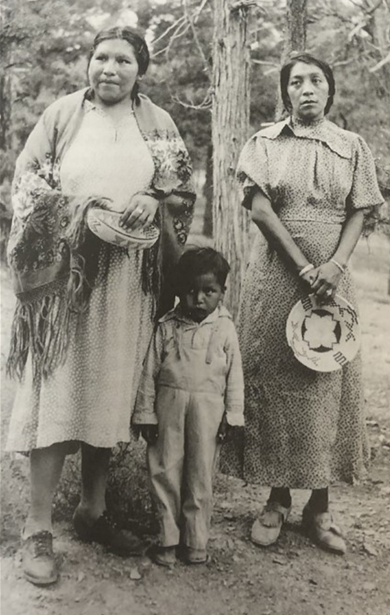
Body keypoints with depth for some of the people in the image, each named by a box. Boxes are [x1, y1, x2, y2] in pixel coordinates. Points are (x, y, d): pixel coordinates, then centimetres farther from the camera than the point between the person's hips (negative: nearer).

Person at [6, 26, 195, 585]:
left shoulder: (158, 123, 9)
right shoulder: (62, 113, 4)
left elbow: (184, 192, 11)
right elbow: (26, 182, 3)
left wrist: (153, 203, -10)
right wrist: (81, 210, -12)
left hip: (129, 280, 2)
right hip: (65, 273, -2)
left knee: (110, 394, 8)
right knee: (56, 394, -4)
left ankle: (93, 511, 24)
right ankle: (38, 529, 5)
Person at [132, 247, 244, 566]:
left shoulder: (225, 329, 1)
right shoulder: (167, 326, 1)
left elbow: (235, 375, 4)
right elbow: (150, 372, 4)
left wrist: (232, 415, 0)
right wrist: (145, 414, 2)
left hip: (208, 409, 0)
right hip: (169, 407, 1)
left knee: (200, 476, 7)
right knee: (165, 472, 5)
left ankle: (196, 540, 20)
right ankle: (168, 538, 18)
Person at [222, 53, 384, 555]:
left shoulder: (352, 146, 9)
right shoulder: (263, 143, 6)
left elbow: (359, 213, 2)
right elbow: (259, 207, -6)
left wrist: (334, 265, -15)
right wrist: (302, 267, -16)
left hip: (331, 277, 1)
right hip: (275, 275, -1)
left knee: (328, 383, 3)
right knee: (273, 378, 1)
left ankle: (319, 506, 13)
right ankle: (277, 499, 14)